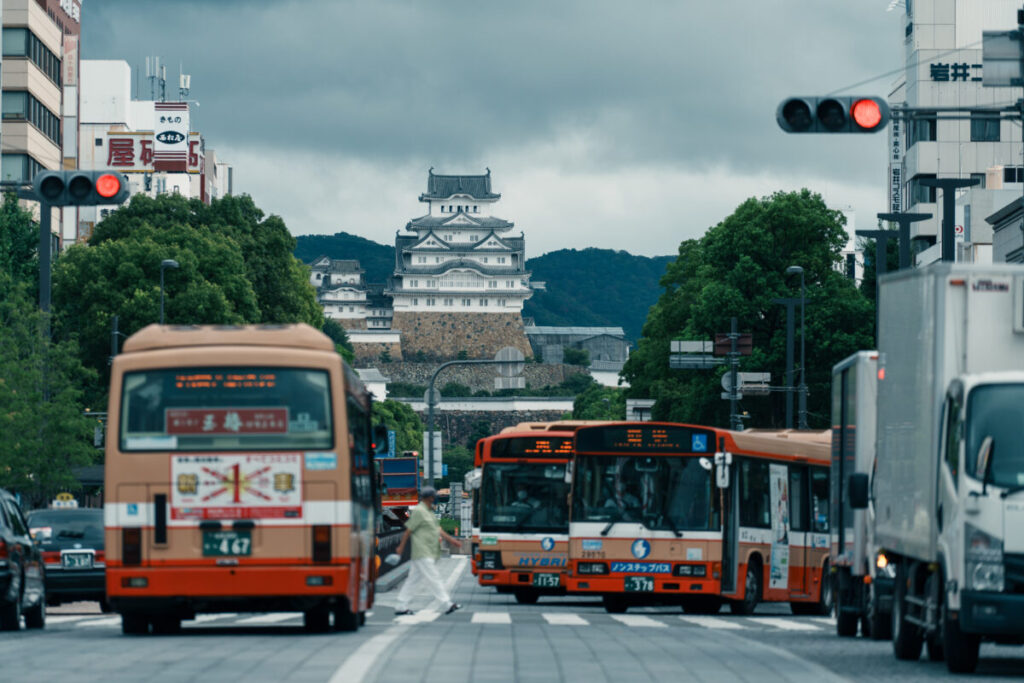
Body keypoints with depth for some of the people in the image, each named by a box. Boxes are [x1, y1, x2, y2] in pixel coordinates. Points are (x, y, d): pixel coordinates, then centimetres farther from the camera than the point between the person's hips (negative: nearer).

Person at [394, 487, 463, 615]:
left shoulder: (429, 512, 18)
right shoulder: (418, 511, -12)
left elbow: (438, 529, 18)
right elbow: (409, 530, -10)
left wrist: (451, 539, 9)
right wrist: (401, 547, -8)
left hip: (429, 554, 10)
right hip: (422, 553, -10)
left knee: (413, 580, 11)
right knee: (434, 579, -9)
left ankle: (401, 607, 14)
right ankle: (447, 605, -11)